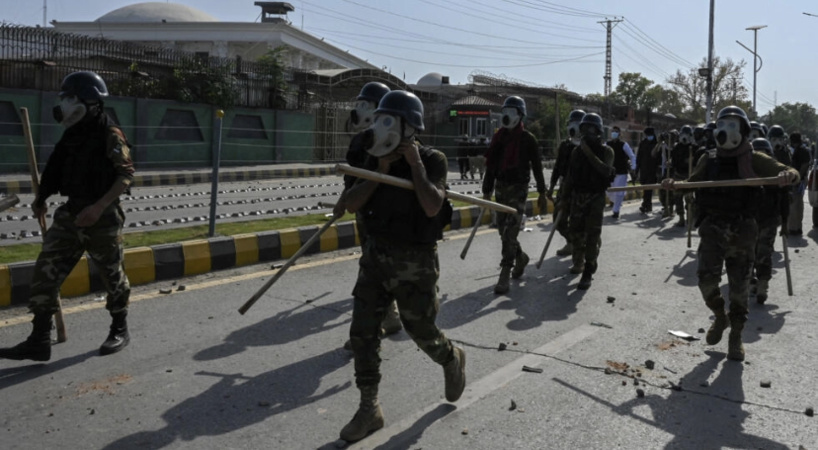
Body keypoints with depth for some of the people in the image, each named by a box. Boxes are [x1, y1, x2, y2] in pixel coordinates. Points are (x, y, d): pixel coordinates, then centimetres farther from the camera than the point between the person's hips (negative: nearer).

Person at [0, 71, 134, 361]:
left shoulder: (110, 135, -12)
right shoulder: (72, 134, 10)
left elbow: (126, 176, -19)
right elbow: (58, 170, 20)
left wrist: (99, 207, -26)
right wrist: (41, 199, 12)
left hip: (102, 217, -7)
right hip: (71, 214, 7)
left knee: (112, 275, 8)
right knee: (46, 272, 0)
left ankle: (120, 331, 27)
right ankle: (39, 341, 4)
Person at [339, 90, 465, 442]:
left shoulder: (432, 161, -14)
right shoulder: (376, 159, 2)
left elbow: (432, 208, -30)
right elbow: (351, 204, -5)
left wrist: (415, 163, -25)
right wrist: (380, 172, -15)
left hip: (415, 262, -5)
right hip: (376, 255, 5)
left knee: (422, 332, 9)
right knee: (363, 332, 0)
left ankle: (452, 361, 43)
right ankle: (369, 410, 10)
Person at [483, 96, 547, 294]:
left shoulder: (528, 139, -5)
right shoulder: (499, 136, 8)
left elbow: (537, 167, -1)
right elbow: (491, 165, 11)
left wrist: (542, 194, 0)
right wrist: (487, 191, 10)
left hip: (518, 189, -5)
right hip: (500, 187, 5)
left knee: (509, 233, -12)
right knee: (503, 231, 12)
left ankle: (505, 276, -11)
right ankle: (520, 257, 39)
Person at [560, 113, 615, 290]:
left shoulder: (606, 150, -3)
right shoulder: (577, 150, 10)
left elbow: (606, 171, -22)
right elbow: (570, 176, 14)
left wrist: (589, 153, -23)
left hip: (596, 197, -5)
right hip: (577, 196, 5)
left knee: (592, 235, -7)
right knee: (576, 232, 11)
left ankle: (588, 273, -7)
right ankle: (578, 262, 31)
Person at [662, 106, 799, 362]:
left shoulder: (754, 160, -1)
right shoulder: (709, 161, 8)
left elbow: (792, 173, -6)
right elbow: (691, 184, 16)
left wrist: (787, 175, -32)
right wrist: (673, 185, -7)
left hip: (742, 231, -1)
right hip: (712, 229, 1)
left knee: (739, 288, 6)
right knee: (707, 279, -15)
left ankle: (736, 337, 23)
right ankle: (720, 318, 15)